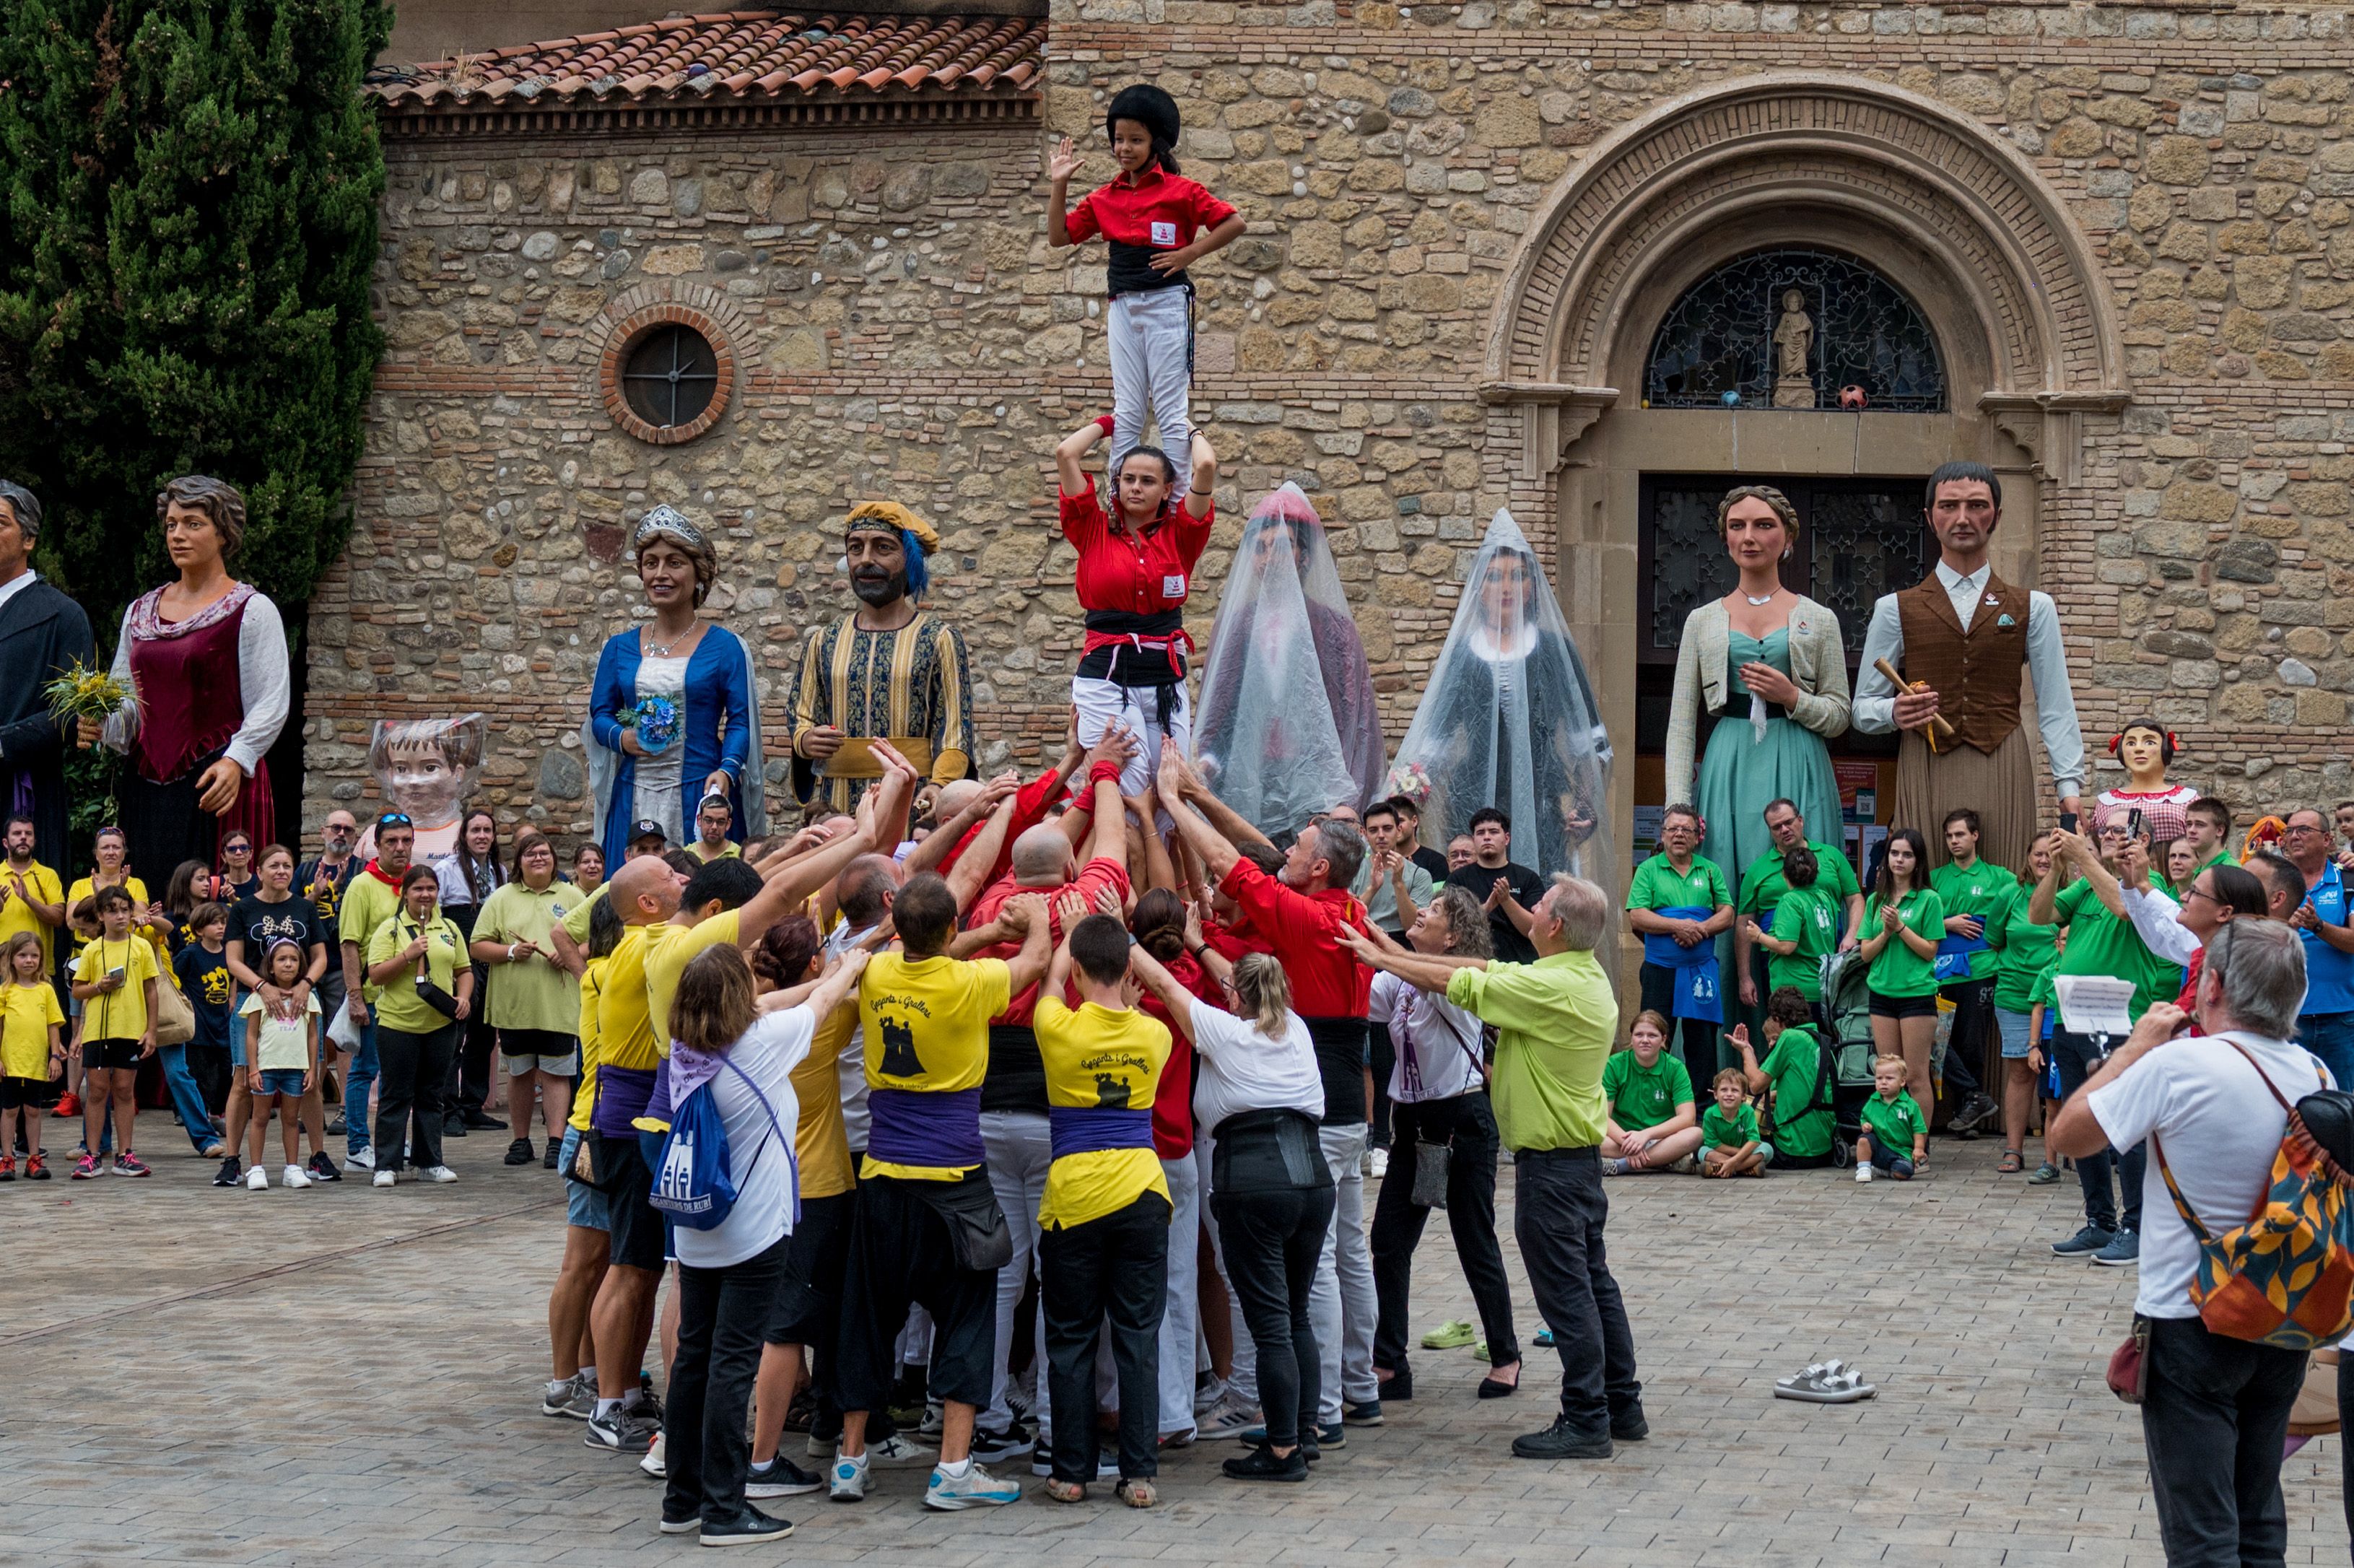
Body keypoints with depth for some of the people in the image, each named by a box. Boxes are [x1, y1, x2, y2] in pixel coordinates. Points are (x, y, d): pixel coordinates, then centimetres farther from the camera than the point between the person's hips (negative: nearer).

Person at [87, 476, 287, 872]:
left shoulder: (252, 610, 0)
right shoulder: (140, 611, 17)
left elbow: (271, 705, -7)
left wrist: (235, 761, -21)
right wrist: (103, 724, 0)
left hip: (218, 784, -5)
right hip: (146, 787, 5)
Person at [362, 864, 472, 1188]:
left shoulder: (449, 929, 12)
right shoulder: (390, 929, -2)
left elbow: (464, 970, 19)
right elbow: (375, 976, -8)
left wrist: (464, 997, 0)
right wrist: (407, 956, -20)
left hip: (440, 1024, 4)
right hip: (397, 1024, -4)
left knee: (431, 1095, 11)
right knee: (396, 1096, -1)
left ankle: (429, 1162, 17)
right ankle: (386, 1165, 3)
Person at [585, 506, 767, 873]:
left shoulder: (724, 647, 2)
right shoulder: (620, 648, 13)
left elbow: (741, 722, -3)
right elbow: (599, 715, 12)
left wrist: (727, 770, -20)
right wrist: (621, 738, -10)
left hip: (699, 797, -3)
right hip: (633, 798, 3)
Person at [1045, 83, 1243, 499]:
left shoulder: (1179, 191, -4)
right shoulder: (1105, 198, 10)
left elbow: (1234, 223, -6)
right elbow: (1059, 237, 10)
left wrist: (1189, 253, -11)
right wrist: (1058, 185, 2)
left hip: (1167, 304, -5)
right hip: (1123, 306, 5)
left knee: (1170, 410, -3)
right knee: (1126, 411, 8)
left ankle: (1184, 498, 0)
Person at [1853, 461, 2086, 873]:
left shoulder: (2033, 609, 12)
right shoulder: (1896, 610, 11)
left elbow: (2056, 708, 7)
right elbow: (1863, 708, 9)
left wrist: (2070, 792, -2)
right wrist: (1894, 712, -13)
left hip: (2002, 776, 0)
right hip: (1925, 773, 0)